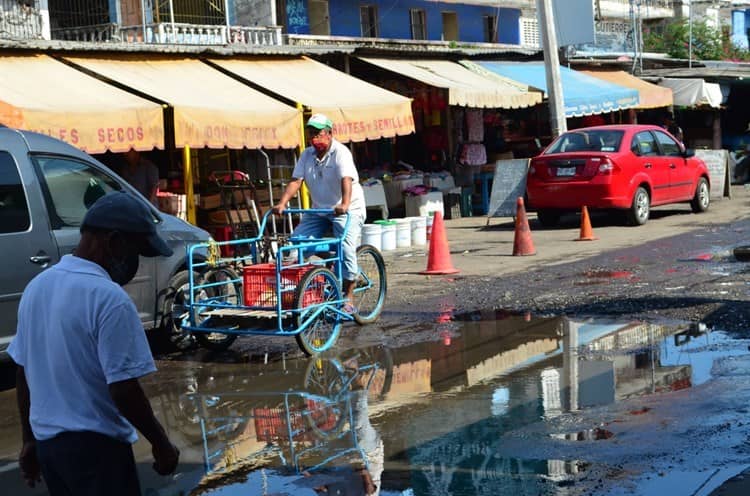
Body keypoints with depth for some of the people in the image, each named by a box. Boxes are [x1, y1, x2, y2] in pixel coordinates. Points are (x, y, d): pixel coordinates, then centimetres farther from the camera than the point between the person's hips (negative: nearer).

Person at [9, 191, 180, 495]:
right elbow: (123, 389, -20)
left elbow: (22, 372, 12)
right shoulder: (109, 298, -19)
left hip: (46, 439, 8)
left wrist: (29, 439, 20)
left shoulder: (37, 286, 6)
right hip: (95, 445, -8)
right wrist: (161, 444, -8)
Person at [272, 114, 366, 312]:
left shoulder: (340, 153, -16)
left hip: (347, 210, -6)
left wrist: (345, 204, -48)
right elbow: (296, 181, -5)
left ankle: (348, 298, -9)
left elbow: (346, 180, -31)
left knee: (345, 249, -19)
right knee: (296, 240, -8)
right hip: (318, 210, 6)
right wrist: (282, 203, -21)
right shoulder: (307, 155, 3)